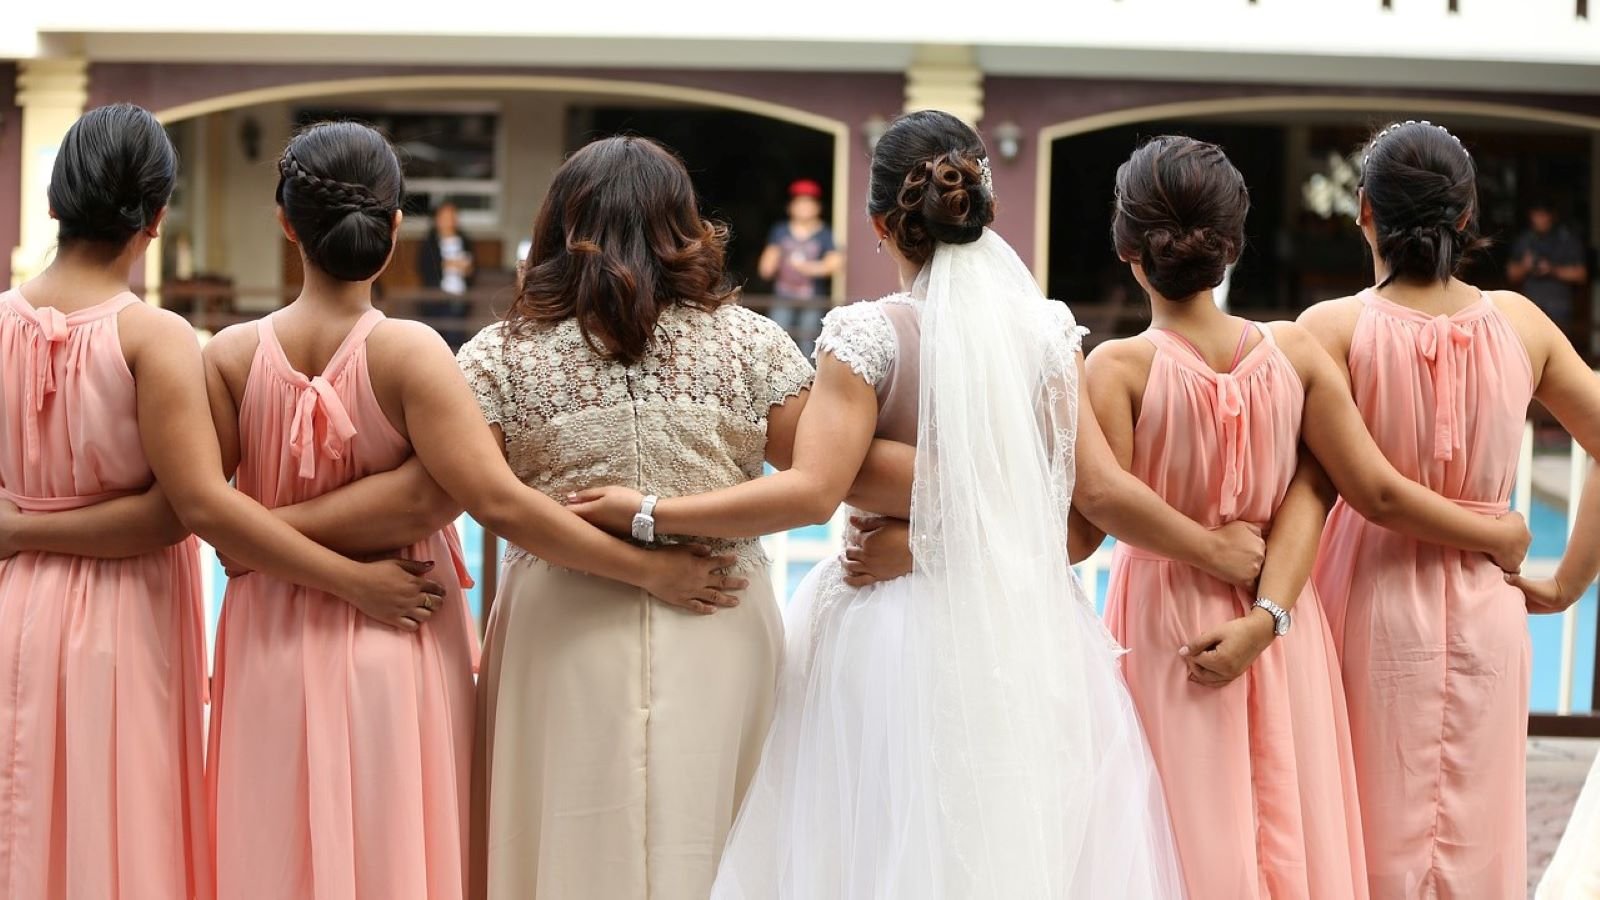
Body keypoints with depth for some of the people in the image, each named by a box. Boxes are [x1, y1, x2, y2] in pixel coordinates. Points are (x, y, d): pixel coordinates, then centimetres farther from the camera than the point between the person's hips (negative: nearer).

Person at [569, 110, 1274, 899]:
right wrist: (1217, 550, 15)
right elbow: (1102, 489, 0)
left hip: (903, 642, -3)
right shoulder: (1046, 330, 1)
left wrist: (647, 513, -13)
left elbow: (811, 492, -17)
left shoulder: (869, 336, -9)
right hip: (1029, 634, 3)